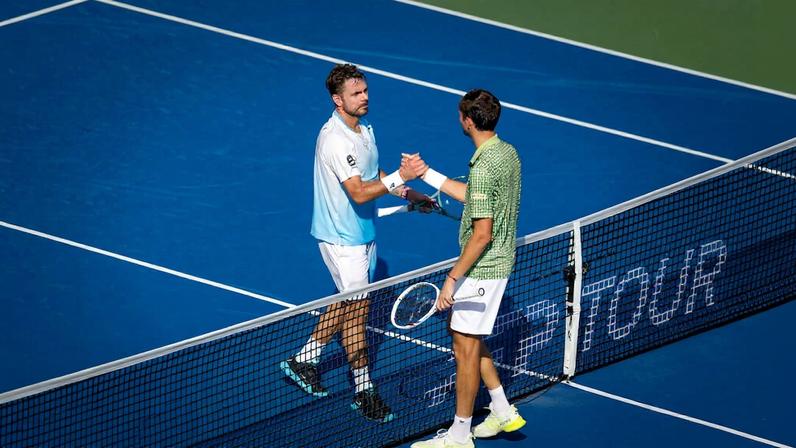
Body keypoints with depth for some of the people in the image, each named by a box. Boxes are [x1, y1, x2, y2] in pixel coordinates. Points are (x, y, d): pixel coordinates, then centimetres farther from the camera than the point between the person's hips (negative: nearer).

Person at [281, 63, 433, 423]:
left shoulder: (364, 129, 6)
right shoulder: (335, 140, -26)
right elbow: (360, 192, -30)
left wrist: (409, 195, 11)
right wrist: (401, 177, -37)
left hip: (363, 233, 10)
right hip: (342, 238, -10)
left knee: (347, 304, 18)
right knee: (356, 310, -3)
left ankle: (304, 359, 33)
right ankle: (364, 390, 5)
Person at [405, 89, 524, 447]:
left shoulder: (484, 168, -26)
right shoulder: (507, 152, 4)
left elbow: (482, 234, -26)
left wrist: (453, 278, -21)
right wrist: (427, 174, 19)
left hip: (481, 269, -10)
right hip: (499, 263, 10)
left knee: (466, 346, 1)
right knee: (464, 334, 23)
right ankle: (502, 411, 29)